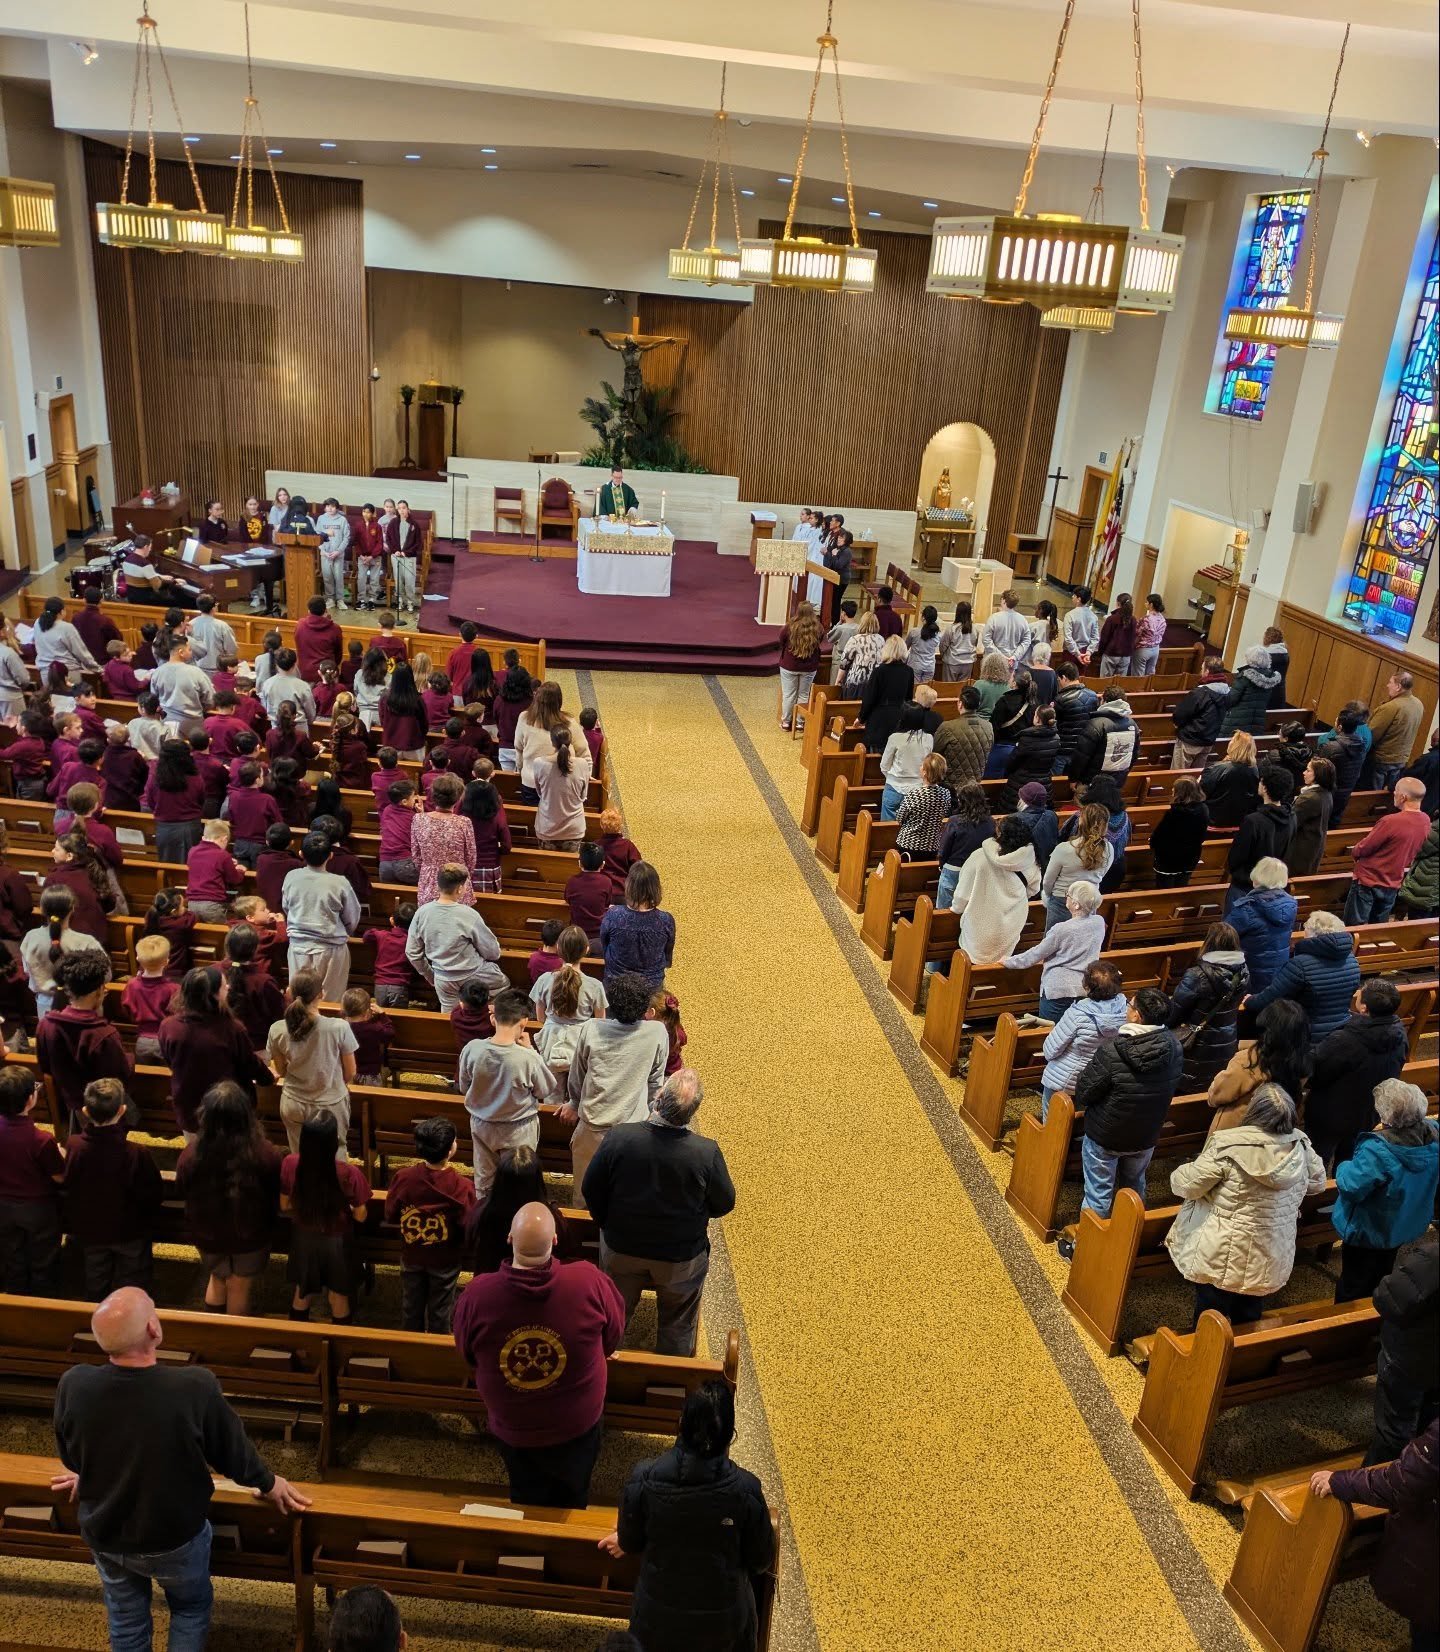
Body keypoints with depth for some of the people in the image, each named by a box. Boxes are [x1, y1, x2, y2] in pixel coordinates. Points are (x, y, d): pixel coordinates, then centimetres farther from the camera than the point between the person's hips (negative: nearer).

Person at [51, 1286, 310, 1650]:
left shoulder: (72, 1386, -28)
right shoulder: (196, 1388, -35)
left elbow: (70, 1457, -5)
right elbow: (234, 1452, -16)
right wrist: (269, 1484, 5)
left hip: (103, 1533, 3)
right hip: (175, 1536, -3)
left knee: (125, 1620, 28)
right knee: (191, 1608, 27)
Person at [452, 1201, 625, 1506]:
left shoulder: (477, 1294, -30)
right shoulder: (589, 1281, -31)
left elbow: (468, 1355, -9)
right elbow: (613, 1336, -10)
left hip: (512, 1427, 0)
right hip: (578, 1424, 0)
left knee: (526, 1498, 30)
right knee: (571, 1501, 29)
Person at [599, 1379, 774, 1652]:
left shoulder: (643, 1478, -24)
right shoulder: (745, 1489, -27)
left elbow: (629, 1542, -6)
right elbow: (762, 1560, -10)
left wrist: (622, 1540, 18)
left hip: (659, 1617, 1)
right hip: (721, 1620, 0)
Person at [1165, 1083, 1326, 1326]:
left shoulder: (1228, 1145, -24)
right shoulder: (1301, 1145, -9)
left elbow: (1189, 1185, -17)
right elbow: (1318, 1183, 9)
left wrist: (1177, 1175, 5)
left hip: (1222, 1260, -4)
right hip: (1270, 1263, 4)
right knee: (1248, 1325, 24)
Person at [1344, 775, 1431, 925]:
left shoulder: (1391, 821, -27)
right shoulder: (1425, 822, -3)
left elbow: (1362, 850, -18)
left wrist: (1355, 849, 6)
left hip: (1369, 881, -7)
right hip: (1393, 884, 7)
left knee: (1354, 929, 4)